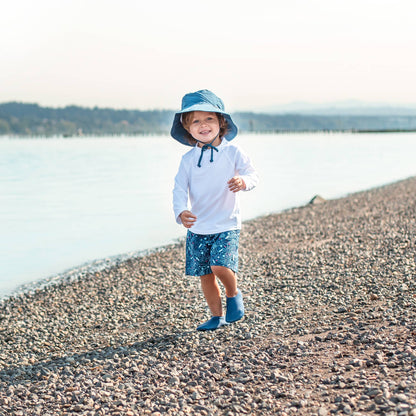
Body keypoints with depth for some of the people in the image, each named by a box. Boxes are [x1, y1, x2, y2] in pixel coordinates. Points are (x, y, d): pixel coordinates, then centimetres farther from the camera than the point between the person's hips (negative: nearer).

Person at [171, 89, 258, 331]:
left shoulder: (233, 152, -6)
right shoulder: (189, 159, 1)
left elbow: (252, 173, -9)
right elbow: (180, 188, -4)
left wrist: (244, 181, -34)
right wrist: (181, 212, -23)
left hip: (226, 225, -4)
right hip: (198, 227, 4)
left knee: (220, 266, -22)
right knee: (205, 275, 8)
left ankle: (234, 294, 10)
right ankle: (217, 317, 26)